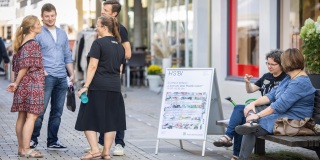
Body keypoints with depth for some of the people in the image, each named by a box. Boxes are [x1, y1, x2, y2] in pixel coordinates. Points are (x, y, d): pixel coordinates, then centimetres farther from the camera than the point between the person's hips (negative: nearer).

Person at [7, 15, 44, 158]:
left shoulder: (21, 43, 14)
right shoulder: (33, 44, -13)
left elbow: (16, 64, 14)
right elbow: (25, 66, -16)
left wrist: (16, 82, 13)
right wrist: (17, 83, -8)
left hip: (22, 85, 9)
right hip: (33, 85, -9)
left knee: (22, 116, 10)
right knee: (31, 116, -7)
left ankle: (21, 148, 15)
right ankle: (26, 149, -9)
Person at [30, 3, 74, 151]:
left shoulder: (62, 34, 16)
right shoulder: (38, 34, -2)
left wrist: (72, 74, 11)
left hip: (62, 78, 6)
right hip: (46, 77, -6)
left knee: (57, 111, 8)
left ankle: (52, 142, 16)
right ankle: (33, 139, 3)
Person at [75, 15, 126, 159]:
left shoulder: (99, 43, -7)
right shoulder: (120, 46, 13)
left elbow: (93, 66, -13)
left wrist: (86, 86, -13)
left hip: (98, 87, -6)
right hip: (115, 88, 6)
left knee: (89, 120, 3)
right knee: (110, 121, 8)